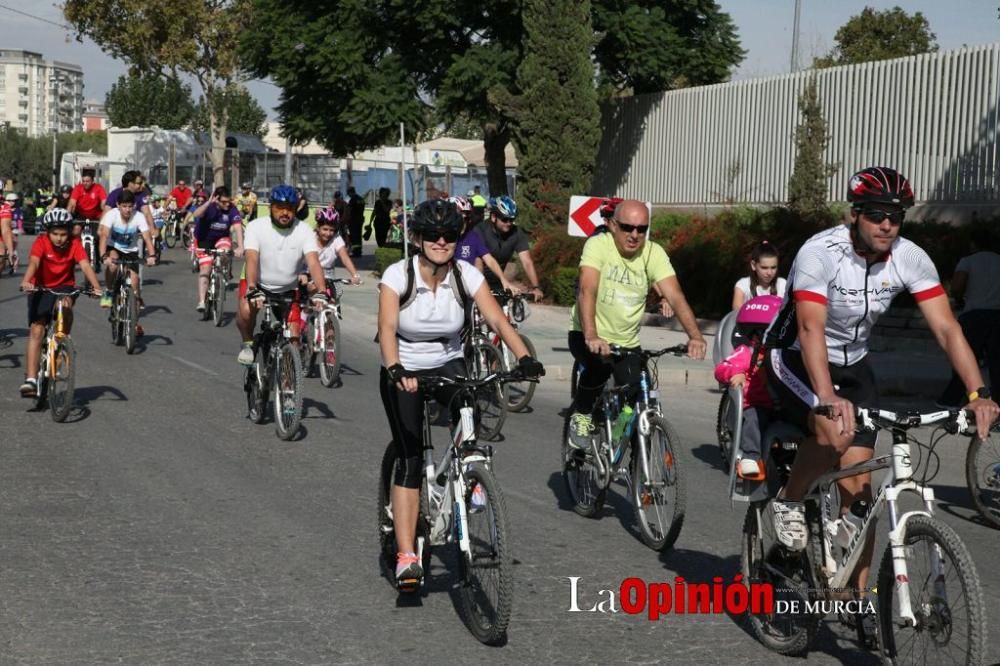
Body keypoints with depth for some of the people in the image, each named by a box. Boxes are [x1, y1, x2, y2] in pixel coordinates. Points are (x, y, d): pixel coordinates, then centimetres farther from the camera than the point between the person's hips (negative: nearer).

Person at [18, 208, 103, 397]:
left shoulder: (74, 244, -15)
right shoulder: (41, 242, -19)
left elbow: (85, 265, -28)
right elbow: (33, 263, -36)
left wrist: (96, 287, -45)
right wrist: (26, 282, -56)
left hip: (65, 287, 1)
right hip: (41, 289, 0)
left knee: (66, 304, -35)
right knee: (36, 331, -12)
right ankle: (31, 380, -13)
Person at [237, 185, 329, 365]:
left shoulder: (304, 231, -16)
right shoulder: (256, 227, -19)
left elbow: (313, 262, -28)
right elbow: (252, 259, -31)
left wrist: (321, 292, -45)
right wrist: (252, 289, -49)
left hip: (288, 289, 2)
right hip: (258, 283, -2)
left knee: (294, 340, -6)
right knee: (246, 310, -33)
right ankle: (247, 343, -4)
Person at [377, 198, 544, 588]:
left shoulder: (466, 275, -11)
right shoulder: (398, 275, -18)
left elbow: (497, 320, -19)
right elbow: (387, 328, -30)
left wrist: (524, 358, -36)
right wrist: (396, 370, -48)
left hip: (447, 365, 2)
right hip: (403, 372, -2)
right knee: (410, 460, -11)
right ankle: (406, 556, -12)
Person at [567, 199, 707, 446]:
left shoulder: (654, 254, -9)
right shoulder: (598, 245, -18)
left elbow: (676, 296, -20)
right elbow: (587, 291, -31)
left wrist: (694, 335, -37)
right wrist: (591, 336, -47)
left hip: (627, 342, 3)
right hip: (586, 336, -3)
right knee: (599, 366, -33)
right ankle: (581, 415, -5)